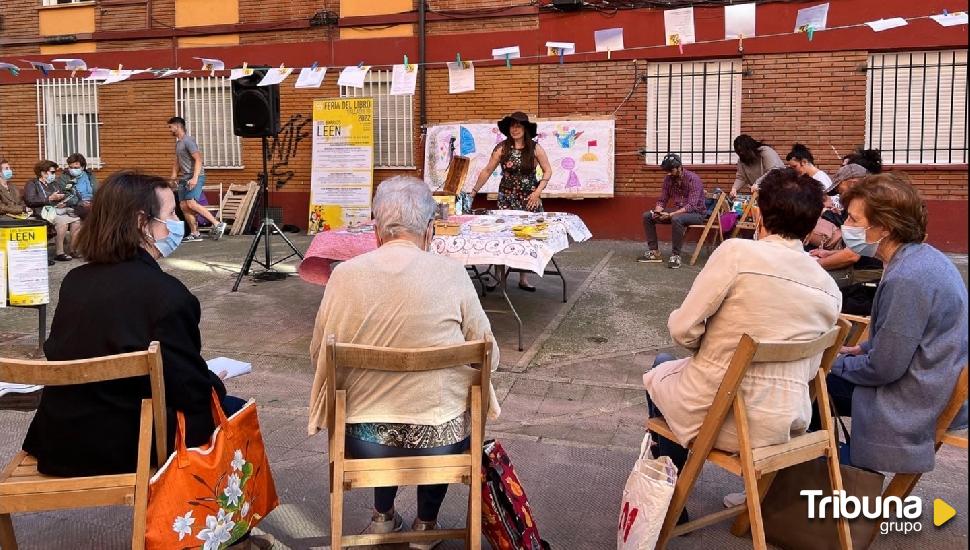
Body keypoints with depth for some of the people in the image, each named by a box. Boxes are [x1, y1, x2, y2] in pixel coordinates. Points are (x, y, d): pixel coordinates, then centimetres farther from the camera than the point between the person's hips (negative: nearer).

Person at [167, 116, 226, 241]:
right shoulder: (178, 143, 20)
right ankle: (195, 233, 6)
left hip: (195, 177, -9)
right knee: (183, 205, 2)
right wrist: (174, 176, 16)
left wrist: (195, 178, -26)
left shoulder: (188, 140, -9)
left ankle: (218, 224, -20)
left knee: (191, 203, -22)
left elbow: (198, 159, -17)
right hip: (184, 178, 9)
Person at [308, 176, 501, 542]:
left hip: (363, 441, 2)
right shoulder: (451, 274, -11)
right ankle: (426, 524, 35)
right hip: (440, 439, -1)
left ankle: (383, 515, 40)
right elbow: (489, 357, -3)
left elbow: (318, 355, 4)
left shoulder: (345, 275, -7)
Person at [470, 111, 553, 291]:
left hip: (530, 199, 0)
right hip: (507, 198, 0)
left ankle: (524, 278, 9)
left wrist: (538, 192, -6)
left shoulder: (535, 148, -1)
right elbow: (487, 171, 5)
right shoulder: (502, 148, -1)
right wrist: (474, 191, 4)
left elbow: (548, 171, 4)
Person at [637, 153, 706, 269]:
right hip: (677, 211, 7)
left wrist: (670, 214, -36)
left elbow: (691, 206, -28)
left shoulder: (693, 179, -20)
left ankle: (676, 255, -28)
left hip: (696, 212, -7)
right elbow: (662, 200, 5)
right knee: (647, 216, -4)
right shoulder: (668, 179, -1)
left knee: (676, 219, -39)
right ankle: (654, 252, -2)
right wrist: (657, 211, -19)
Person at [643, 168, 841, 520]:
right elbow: (809, 369, 8)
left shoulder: (737, 252, -17)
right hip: (786, 424, 5)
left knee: (660, 370, 29)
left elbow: (683, 329, -16)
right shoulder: (829, 289, 0)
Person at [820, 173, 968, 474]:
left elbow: (884, 368, -23)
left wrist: (836, 363, -7)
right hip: (939, 389, 10)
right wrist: (863, 348, 11)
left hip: (917, 404, -9)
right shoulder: (923, 256, 3)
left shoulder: (906, 279, -28)